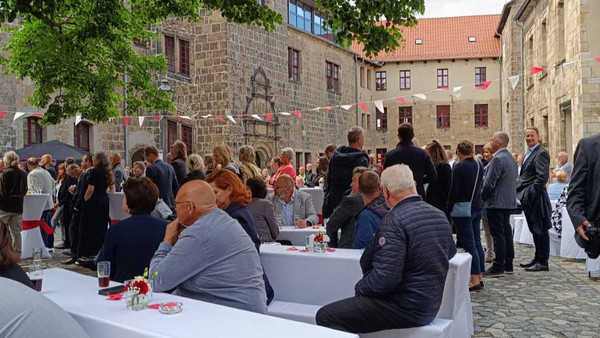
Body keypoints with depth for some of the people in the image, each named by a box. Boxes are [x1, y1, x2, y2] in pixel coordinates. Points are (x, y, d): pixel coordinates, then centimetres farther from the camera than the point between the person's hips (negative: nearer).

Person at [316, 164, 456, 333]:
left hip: (405, 308, -9)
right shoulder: (441, 216, 4)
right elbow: (450, 251, 24)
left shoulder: (394, 220, -22)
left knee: (325, 316, -9)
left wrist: (359, 287, -8)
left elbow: (383, 279, -28)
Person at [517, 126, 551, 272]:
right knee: (535, 230, 15)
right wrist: (522, 193, 11)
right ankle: (538, 259, 25)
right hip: (528, 198, 10)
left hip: (535, 197, -10)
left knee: (540, 230, -2)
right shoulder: (529, 153, 18)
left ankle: (543, 262, 5)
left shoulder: (541, 153, -12)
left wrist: (530, 193, -20)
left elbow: (542, 176, -20)